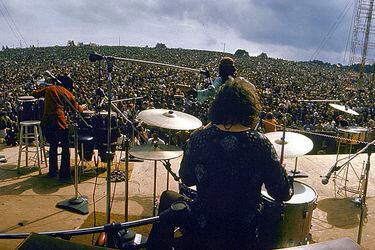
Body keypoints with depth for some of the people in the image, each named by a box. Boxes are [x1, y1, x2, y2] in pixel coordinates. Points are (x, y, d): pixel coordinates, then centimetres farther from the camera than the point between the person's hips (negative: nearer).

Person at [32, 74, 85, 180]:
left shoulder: (49, 89, 12)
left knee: (53, 145, 22)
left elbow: (34, 94, 15)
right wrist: (82, 108, 43)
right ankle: (64, 174, 10)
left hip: (46, 122, 4)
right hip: (59, 122, -3)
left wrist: (43, 92, 33)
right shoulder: (67, 93, 9)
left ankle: (52, 172, 30)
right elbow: (77, 107, 21)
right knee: (65, 147, 10)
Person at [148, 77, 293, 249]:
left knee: (168, 198, 26)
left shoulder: (199, 138, -17)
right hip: (246, 234, 1)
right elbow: (283, 194, -10)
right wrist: (283, 173, 9)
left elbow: (187, 180, -2)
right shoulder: (261, 144, -17)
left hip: (204, 230, 0)